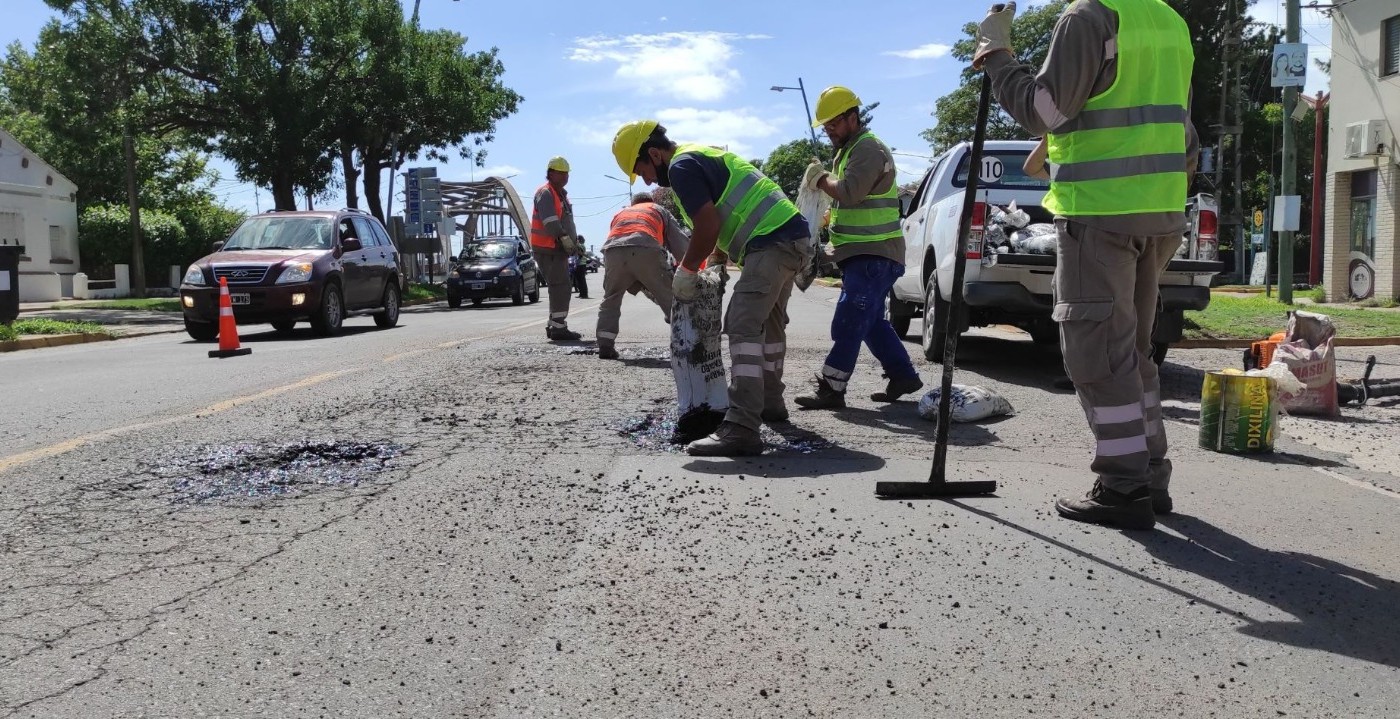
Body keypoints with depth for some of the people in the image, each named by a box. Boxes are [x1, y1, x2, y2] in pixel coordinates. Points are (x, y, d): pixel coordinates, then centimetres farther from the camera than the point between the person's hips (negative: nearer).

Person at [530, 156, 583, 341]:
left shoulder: (562, 195, 21)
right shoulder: (545, 193, -10)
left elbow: (567, 222, 26)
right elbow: (551, 222, -22)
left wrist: (574, 241, 16)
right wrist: (566, 240, -24)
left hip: (559, 249, 10)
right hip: (548, 249, -10)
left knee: (559, 288, 14)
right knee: (560, 287, -14)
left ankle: (553, 325, 21)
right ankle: (559, 328, -14)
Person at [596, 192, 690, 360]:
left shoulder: (620, 213, 41)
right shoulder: (659, 210, 34)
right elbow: (681, 243, 25)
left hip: (613, 253, 2)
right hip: (647, 252, -2)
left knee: (610, 301, 22)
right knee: (671, 300, 9)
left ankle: (605, 347, 15)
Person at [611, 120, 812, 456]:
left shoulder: (682, 166, -8)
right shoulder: (703, 154, 23)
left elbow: (709, 227, -16)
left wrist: (686, 270, -4)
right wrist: (714, 265, 24)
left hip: (773, 241, -11)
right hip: (794, 236, 11)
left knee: (743, 326, -18)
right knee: (769, 322, 23)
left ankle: (741, 429, -26)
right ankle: (770, 402, 38)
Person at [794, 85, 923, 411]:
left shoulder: (869, 149, -13)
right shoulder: (849, 149, 20)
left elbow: (849, 192, -26)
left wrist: (821, 179, -10)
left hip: (873, 255, -11)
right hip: (862, 253, 11)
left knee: (849, 322, -13)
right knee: (871, 321, 16)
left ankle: (830, 389, -14)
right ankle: (903, 376, 24)